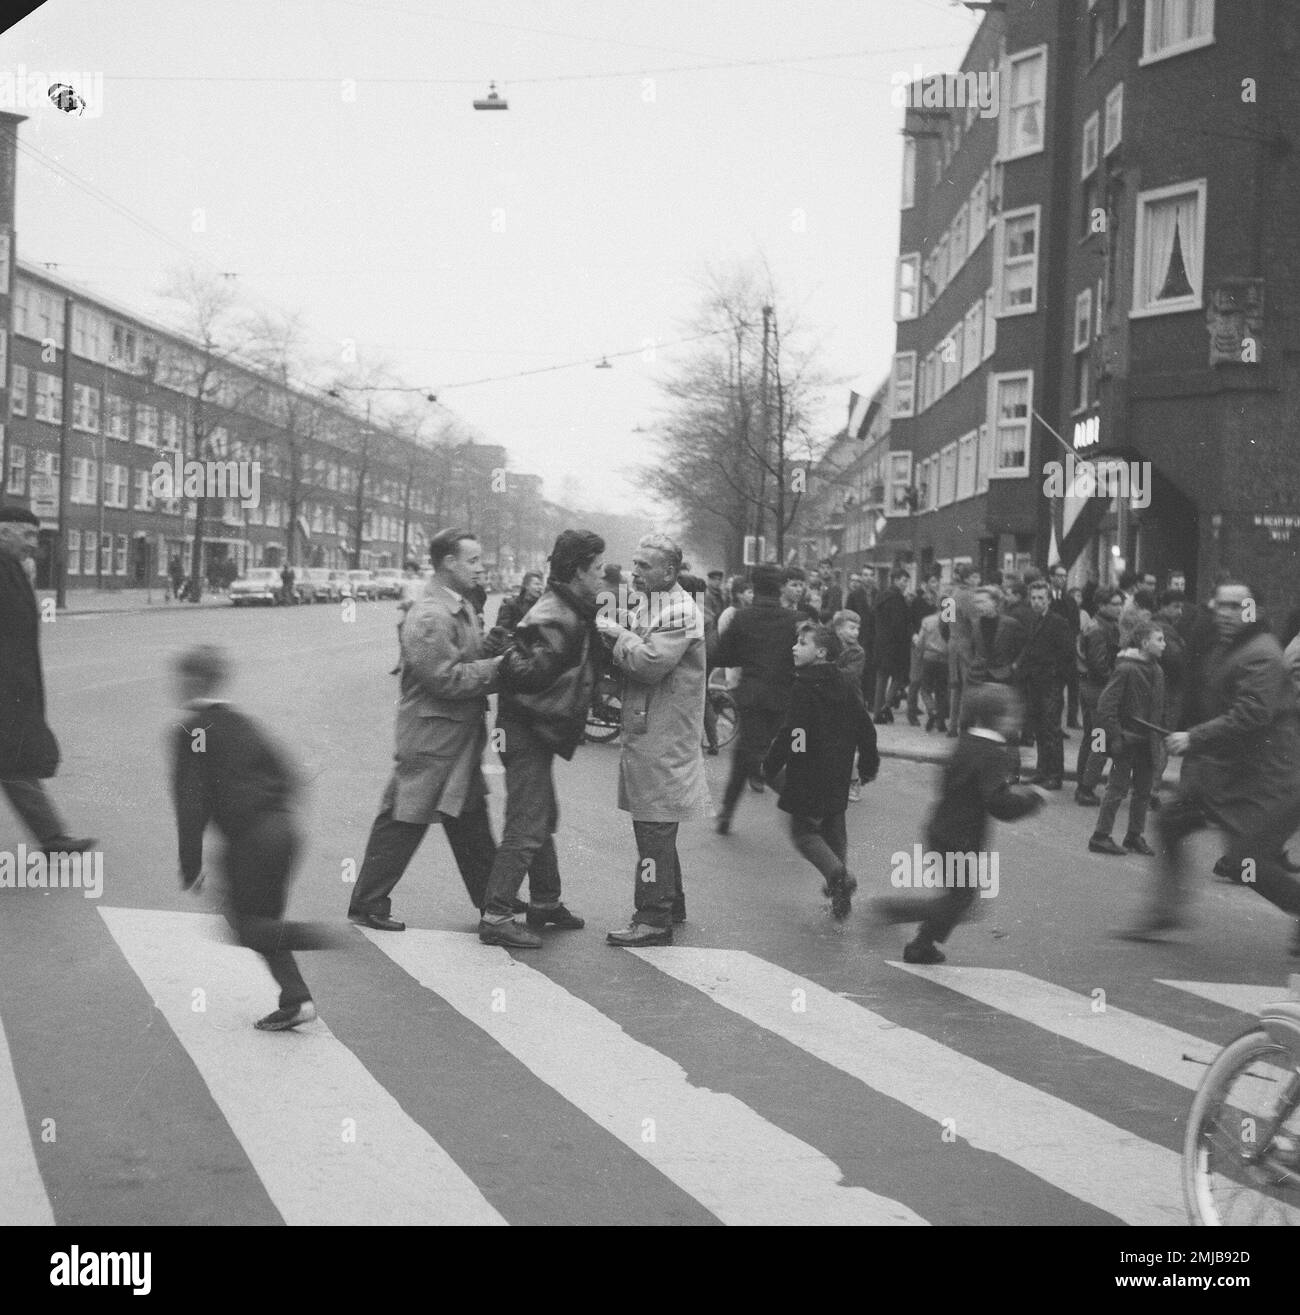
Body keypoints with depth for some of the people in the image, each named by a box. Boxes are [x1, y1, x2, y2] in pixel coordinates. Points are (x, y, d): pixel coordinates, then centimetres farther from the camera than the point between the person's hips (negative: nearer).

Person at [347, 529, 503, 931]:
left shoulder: (462, 608, 12)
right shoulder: (428, 618, -20)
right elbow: (447, 678, -23)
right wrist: (498, 666, -18)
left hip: (460, 738, 10)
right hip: (430, 737, -10)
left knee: (471, 820, 15)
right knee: (403, 822, -1)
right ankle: (367, 905, 9)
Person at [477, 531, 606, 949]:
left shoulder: (572, 612, 11)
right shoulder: (555, 619, -21)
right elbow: (529, 674, -27)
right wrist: (511, 654, -41)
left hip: (540, 730, 11)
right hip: (527, 730, -11)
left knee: (542, 820, 21)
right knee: (527, 828, -9)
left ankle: (545, 903, 34)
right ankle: (495, 918, -7)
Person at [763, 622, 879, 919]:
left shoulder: (804, 688, -16)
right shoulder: (846, 685, 6)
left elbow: (790, 733, -19)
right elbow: (865, 726, 12)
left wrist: (771, 766, -8)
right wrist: (869, 763, 23)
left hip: (808, 775, -7)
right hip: (839, 775, 7)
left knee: (803, 830, 0)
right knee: (834, 828, 20)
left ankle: (838, 874, -18)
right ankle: (838, 886, 24)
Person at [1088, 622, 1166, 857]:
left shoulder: (1156, 670, 7)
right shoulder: (1126, 669, -16)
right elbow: (1106, 705, -18)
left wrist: (1157, 735, 8)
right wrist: (1115, 737, -18)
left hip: (1146, 740, 8)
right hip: (1127, 738, -7)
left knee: (1144, 791, 11)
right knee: (1118, 788, -2)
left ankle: (1135, 836, 21)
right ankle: (1101, 836, 5)